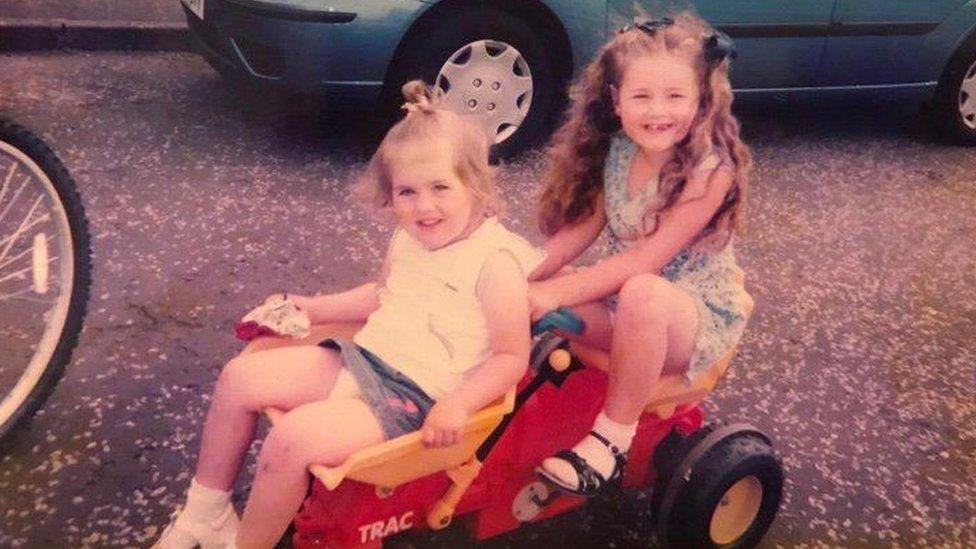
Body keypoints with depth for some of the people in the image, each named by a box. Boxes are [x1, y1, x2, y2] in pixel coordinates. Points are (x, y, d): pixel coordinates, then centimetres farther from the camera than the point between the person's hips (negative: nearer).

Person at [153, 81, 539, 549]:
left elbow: (512, 356, -15)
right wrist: (314, 308, 20)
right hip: (358, 359, 9)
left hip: (410, 399, -8)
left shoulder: (496, 260, -18)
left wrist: (457, 404, -28)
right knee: (240, 377, 2)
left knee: (292, 438, -26)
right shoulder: (408, 239, 6)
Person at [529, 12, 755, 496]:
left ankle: (614, 436, -22)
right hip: (619, 304, 6)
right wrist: (525, 275, -13)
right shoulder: (619, 149, -3)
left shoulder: (711, 169, -23)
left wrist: (558, 292, -30)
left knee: (641, 294, -40)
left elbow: (644, 261, -26)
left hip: (695, 315, -6)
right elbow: (584, 225, 2)